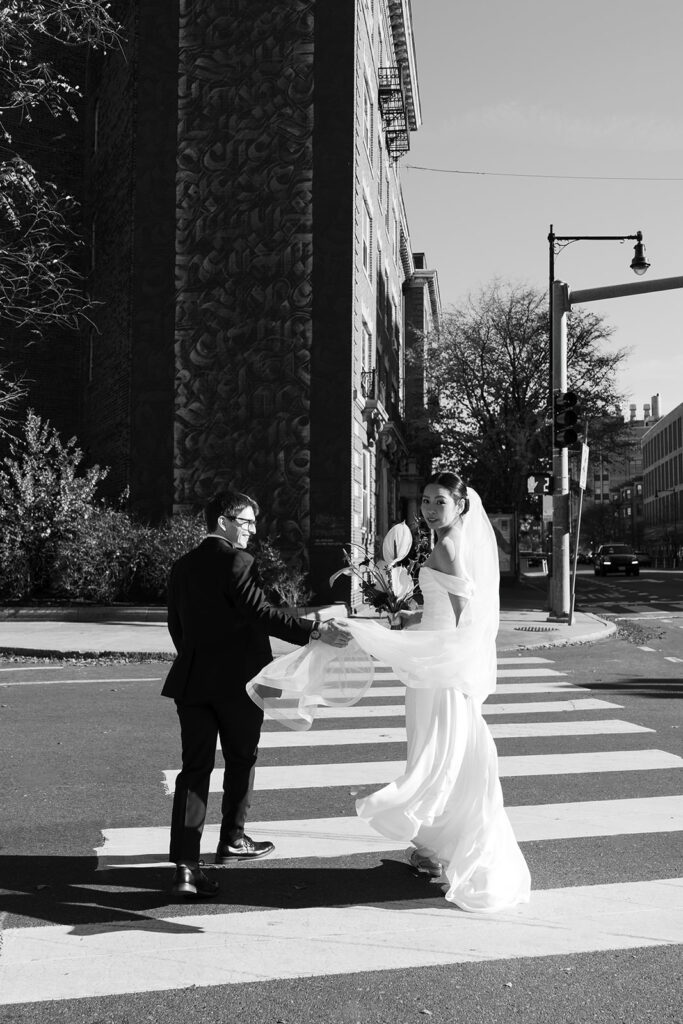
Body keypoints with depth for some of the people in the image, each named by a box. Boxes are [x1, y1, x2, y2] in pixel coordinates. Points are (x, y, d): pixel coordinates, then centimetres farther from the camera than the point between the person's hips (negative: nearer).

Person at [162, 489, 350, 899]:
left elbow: (176, 626, 15)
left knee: (195, 768, 2)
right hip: (237, 680, -5)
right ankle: (232, 839, 30)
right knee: (242, 760, 15)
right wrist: (314, 630, -25)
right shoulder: (236, 561, -12)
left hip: (192, 680, 6)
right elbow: (260, 613, -22)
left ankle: (186, 865, -6)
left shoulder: (183, 566, 11)